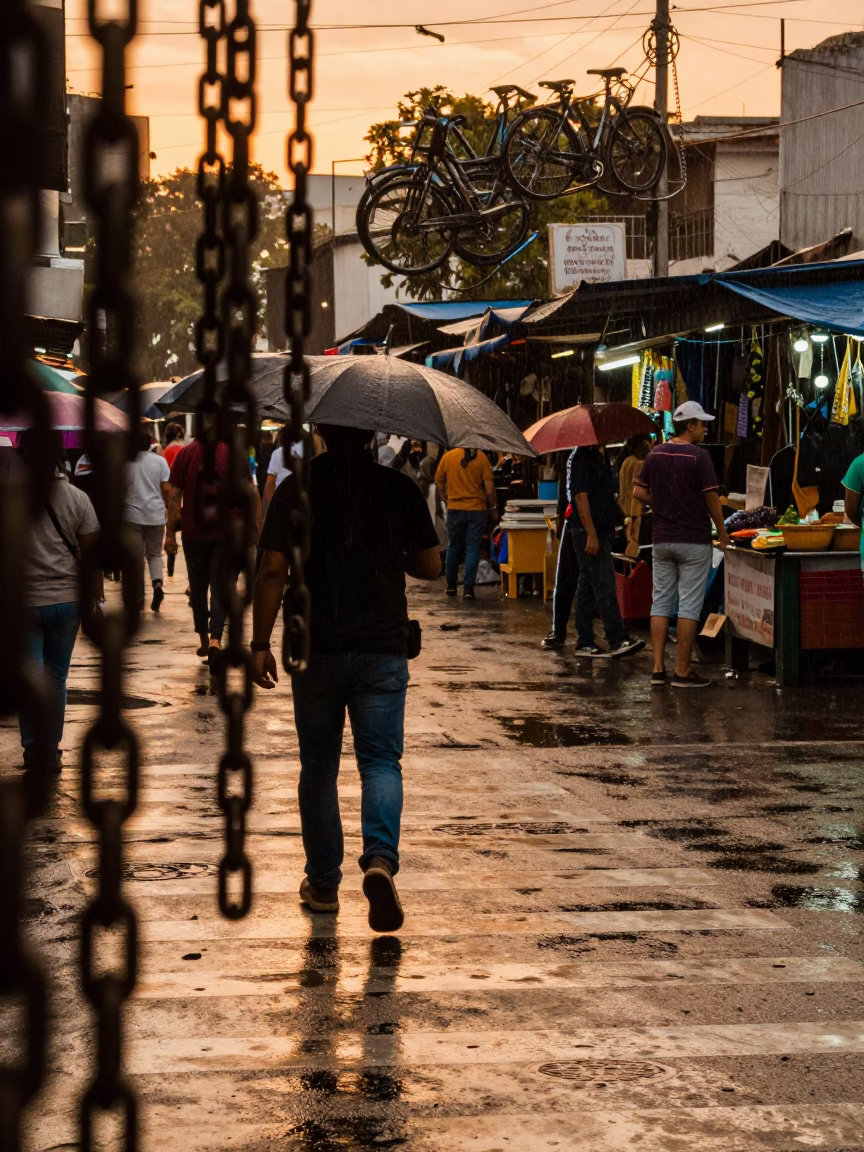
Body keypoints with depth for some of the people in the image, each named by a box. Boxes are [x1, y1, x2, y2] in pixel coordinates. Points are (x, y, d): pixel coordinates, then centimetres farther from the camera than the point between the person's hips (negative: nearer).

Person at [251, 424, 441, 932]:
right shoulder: (400, 488, 0)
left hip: (316, 648, 0)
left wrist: (260, 644, -1)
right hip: (383, 647, 0)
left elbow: (272, 571, -7)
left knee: (319, 767, 12)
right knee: (381, 760, 1)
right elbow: (431, 567, 5)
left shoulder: (296, 490, -2)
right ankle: (380, 858, -24)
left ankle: (323, 884, 18)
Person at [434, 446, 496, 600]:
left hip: (454, 509, 2)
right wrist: (493, 506, 5)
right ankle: (468, 589, -3)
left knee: (453, 548, 17)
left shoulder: (447, 457, -4)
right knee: (472, 549, 2)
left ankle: (451, 585, 25)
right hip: (476, 509, -2)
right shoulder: (481, 458, -9)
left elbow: (439, 483, 5)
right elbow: (489, 489, -11)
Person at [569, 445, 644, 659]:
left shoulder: (600, 458, 15)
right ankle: (618, 640, -11)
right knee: (604, 585, -10)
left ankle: (585, 642, 14)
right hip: (590, 533, -10)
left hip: (602, 531, 10)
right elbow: (581, 497, -19)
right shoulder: (583, 459, -13)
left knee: (587, 586, 11)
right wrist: (591, 535, -22)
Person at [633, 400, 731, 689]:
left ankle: (658, 669, 6)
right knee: (689, 606, -1)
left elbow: (639, 492, 8)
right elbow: (712, 499, -11)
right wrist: (722, 532, 2)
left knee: (661, 603, 9)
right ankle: (683, 672, 1)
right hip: (694, 540, -5)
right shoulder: (699, 456, -12)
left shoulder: (655, 454, 5)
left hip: (662, 539, 5)